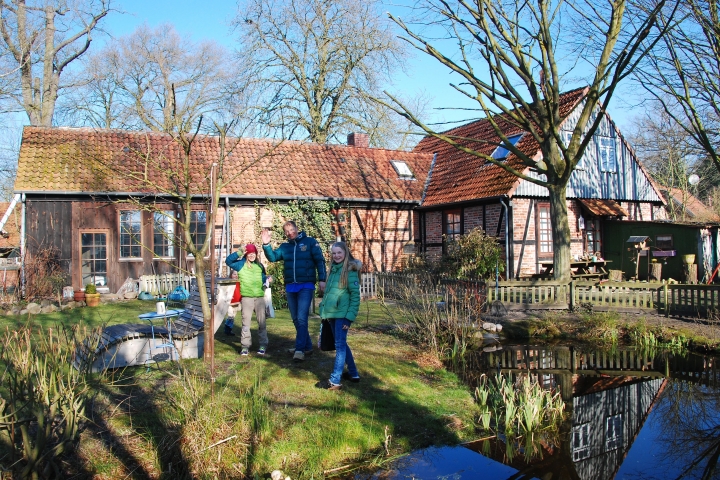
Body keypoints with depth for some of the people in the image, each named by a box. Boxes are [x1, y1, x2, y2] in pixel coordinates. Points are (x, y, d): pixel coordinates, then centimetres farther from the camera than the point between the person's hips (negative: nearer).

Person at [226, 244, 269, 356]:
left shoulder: (259, 265, 15)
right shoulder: (241, 264, 2)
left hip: (260, 297, 3)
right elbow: (228, 261, -11)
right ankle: (245, 345, 7)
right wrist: (239, 253, -20)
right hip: (246, 297, -3)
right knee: (246, 322, 0)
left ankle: (263, 345, 13)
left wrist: (267, 279, 3)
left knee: (261, 321, 5)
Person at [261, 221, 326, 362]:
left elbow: (320, 261, -3)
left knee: (301, 318, -12)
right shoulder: (284, 246, 12)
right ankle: (307, 346, 22)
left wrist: (322, 279, -13)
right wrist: (266, 244, -14)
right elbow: (272, 257, 2)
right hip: (290, 287, 6)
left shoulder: (310, 242, 0)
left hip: (306, 286, -6)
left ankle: (300, 349, -10)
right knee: (296, 319, 11)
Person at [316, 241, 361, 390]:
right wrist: (324, 308, 12)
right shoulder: (333, 269, 12)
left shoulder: (350, 270, -11)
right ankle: (353, 374, 27)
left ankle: (334, 381, -5)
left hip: (343, 314, -8)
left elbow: (355, 295, -13)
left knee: (340, 345, -6)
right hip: (332, 313, 8)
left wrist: (350, 317, -18)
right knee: (342, 344, 15)